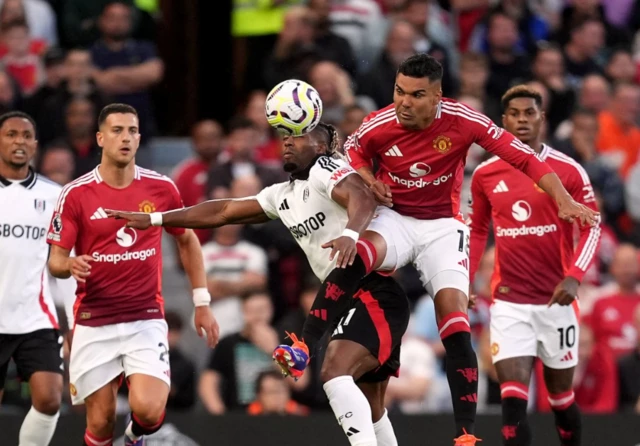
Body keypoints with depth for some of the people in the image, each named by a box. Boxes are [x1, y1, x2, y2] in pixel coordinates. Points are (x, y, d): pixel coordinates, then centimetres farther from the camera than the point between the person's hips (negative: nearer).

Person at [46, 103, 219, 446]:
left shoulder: (161, 188, 0)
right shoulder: (76, 194, -4)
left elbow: (188, 241, 16)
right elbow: (55, 260, -1)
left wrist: (202, 303, 13)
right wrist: (71, 266, -26)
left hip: (146, 320, 0)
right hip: (94, 324, 0)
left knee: (148, 410, -17)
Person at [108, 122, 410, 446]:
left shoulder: (325, 170, -6)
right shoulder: (282, 195, 19)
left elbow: (361, 197, -27)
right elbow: (222, 212, 25)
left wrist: (350, 234, -47)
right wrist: (153, 219, 24)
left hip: (375, 294, -10)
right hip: (343, 298, 10)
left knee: (334, 374, -27)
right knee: (370, 409, 12)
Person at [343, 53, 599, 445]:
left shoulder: (463, 121, -17)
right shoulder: (377, 126, -13)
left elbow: (523, 157, -13)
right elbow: (352, 154, 11)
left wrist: (563, 200, -23)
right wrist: (368, 181, -10)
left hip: (442, 226, -1)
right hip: (393, 217, 1)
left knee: (454, 314, -17)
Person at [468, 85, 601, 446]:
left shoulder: (569, 171, -5)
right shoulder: (485, 175, 3)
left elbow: (591, 227, -2)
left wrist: (574, 277, -17)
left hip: (556, 300, -1)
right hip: (509, 301, 1)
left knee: (562, 397, 12)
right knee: (513, 399, -12)